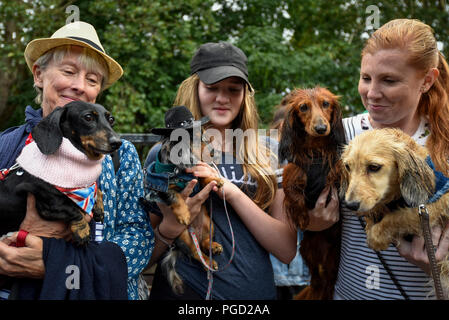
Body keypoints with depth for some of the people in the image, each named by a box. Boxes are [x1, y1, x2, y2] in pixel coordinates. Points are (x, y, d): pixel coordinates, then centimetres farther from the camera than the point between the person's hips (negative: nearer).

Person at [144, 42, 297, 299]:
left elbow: (287, 250, -8)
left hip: (256, 290, 2)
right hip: (183, 290, -2)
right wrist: (169, 227, -22)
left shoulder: (264, 158, 0)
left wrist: (232, 192, -18)